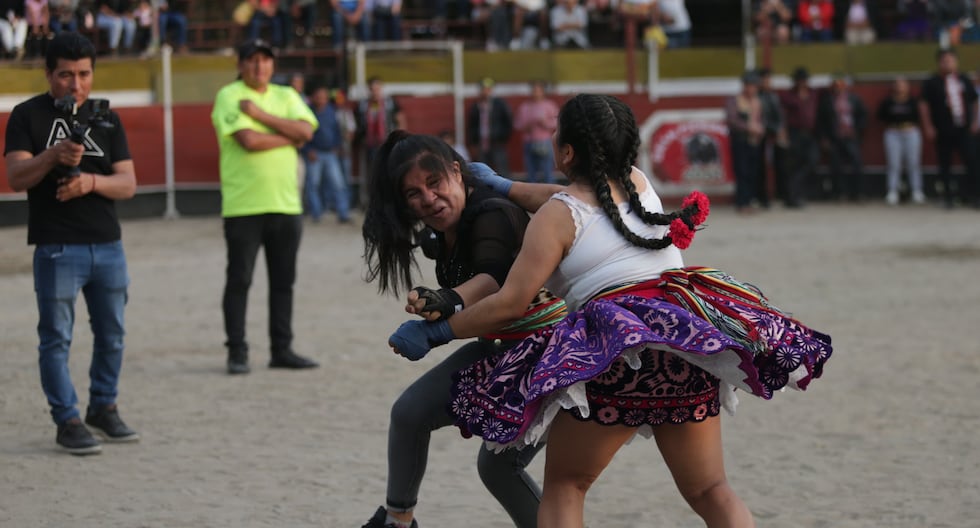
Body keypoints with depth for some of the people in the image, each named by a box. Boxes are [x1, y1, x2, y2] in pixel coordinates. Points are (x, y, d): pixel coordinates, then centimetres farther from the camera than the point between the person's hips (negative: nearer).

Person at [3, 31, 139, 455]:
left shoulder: (106, 119, 10)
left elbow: (128, 183, 3)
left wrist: (91, 181, -17)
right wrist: (53, 156, -28)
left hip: (108, 246, 4)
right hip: (56, 248, -4)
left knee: (111, 334, 12)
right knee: (56, 338, -2)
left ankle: (104, 407, 27)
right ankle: (67, 421, 4)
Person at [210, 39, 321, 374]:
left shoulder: (286, 96, 14)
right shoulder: (229, 96, -3)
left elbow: (306, 130, -4)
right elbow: (248, 140, -17)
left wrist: (261, 114, -10)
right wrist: (289, 137, -4)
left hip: (286, 205, 5)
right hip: (244, 207, -5)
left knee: (283, 281, 8)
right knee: (239, 281, -1)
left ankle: (282, 350, 15)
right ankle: (237, 353, 4)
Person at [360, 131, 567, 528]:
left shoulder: (494, 216, -26)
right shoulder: (439, 236, 0)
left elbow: (491, 279, -45)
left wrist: (447, 301, -63)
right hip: (499, 346, 8)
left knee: (499, 464, -13)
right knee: (410, 412, 1)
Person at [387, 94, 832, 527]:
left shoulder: (557, 216, 0)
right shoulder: (639, 183, 17)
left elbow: (509, 303, -6)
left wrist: (433, 333, 4)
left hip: (616, 346, -5)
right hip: (690, 338, 5)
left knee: (562, 485, 11)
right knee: (709, 492, 12)